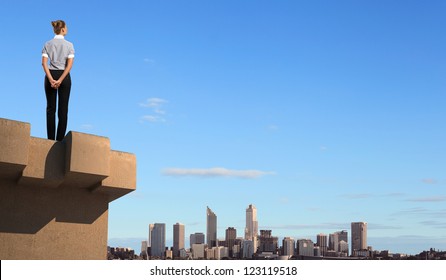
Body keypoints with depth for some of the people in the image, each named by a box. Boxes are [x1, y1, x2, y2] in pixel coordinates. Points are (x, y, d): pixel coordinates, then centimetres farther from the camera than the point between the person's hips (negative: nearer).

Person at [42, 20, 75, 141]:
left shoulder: (48, 44, 3)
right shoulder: (69, 45, -2)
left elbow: (44, 63, -7)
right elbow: (69, 65, -12)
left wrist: (51, 79, -12)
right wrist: (60, 80, -14)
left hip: (51, 75, 1)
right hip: (64, 76, -1)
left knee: (51, 108, 5)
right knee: (63, 109, 2)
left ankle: (51, 138, 2)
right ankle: (60, 139, 0)